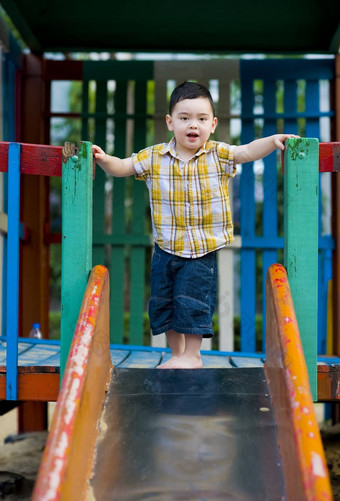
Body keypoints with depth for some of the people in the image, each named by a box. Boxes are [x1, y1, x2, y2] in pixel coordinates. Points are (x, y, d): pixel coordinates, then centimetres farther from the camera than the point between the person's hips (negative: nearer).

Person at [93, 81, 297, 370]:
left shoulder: (218, 155, -4)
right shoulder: (154, 157, -1)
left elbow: (248, 152, -12)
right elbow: (123, 167, 2)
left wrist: (273, 140, -26)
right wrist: (104, 160, -16)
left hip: (203, 251, -3)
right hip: (166, 248, 3)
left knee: (192, 301, -3)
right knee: (162, 303, 11)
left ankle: (193, 355, 14)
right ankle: (177, 353, 29)